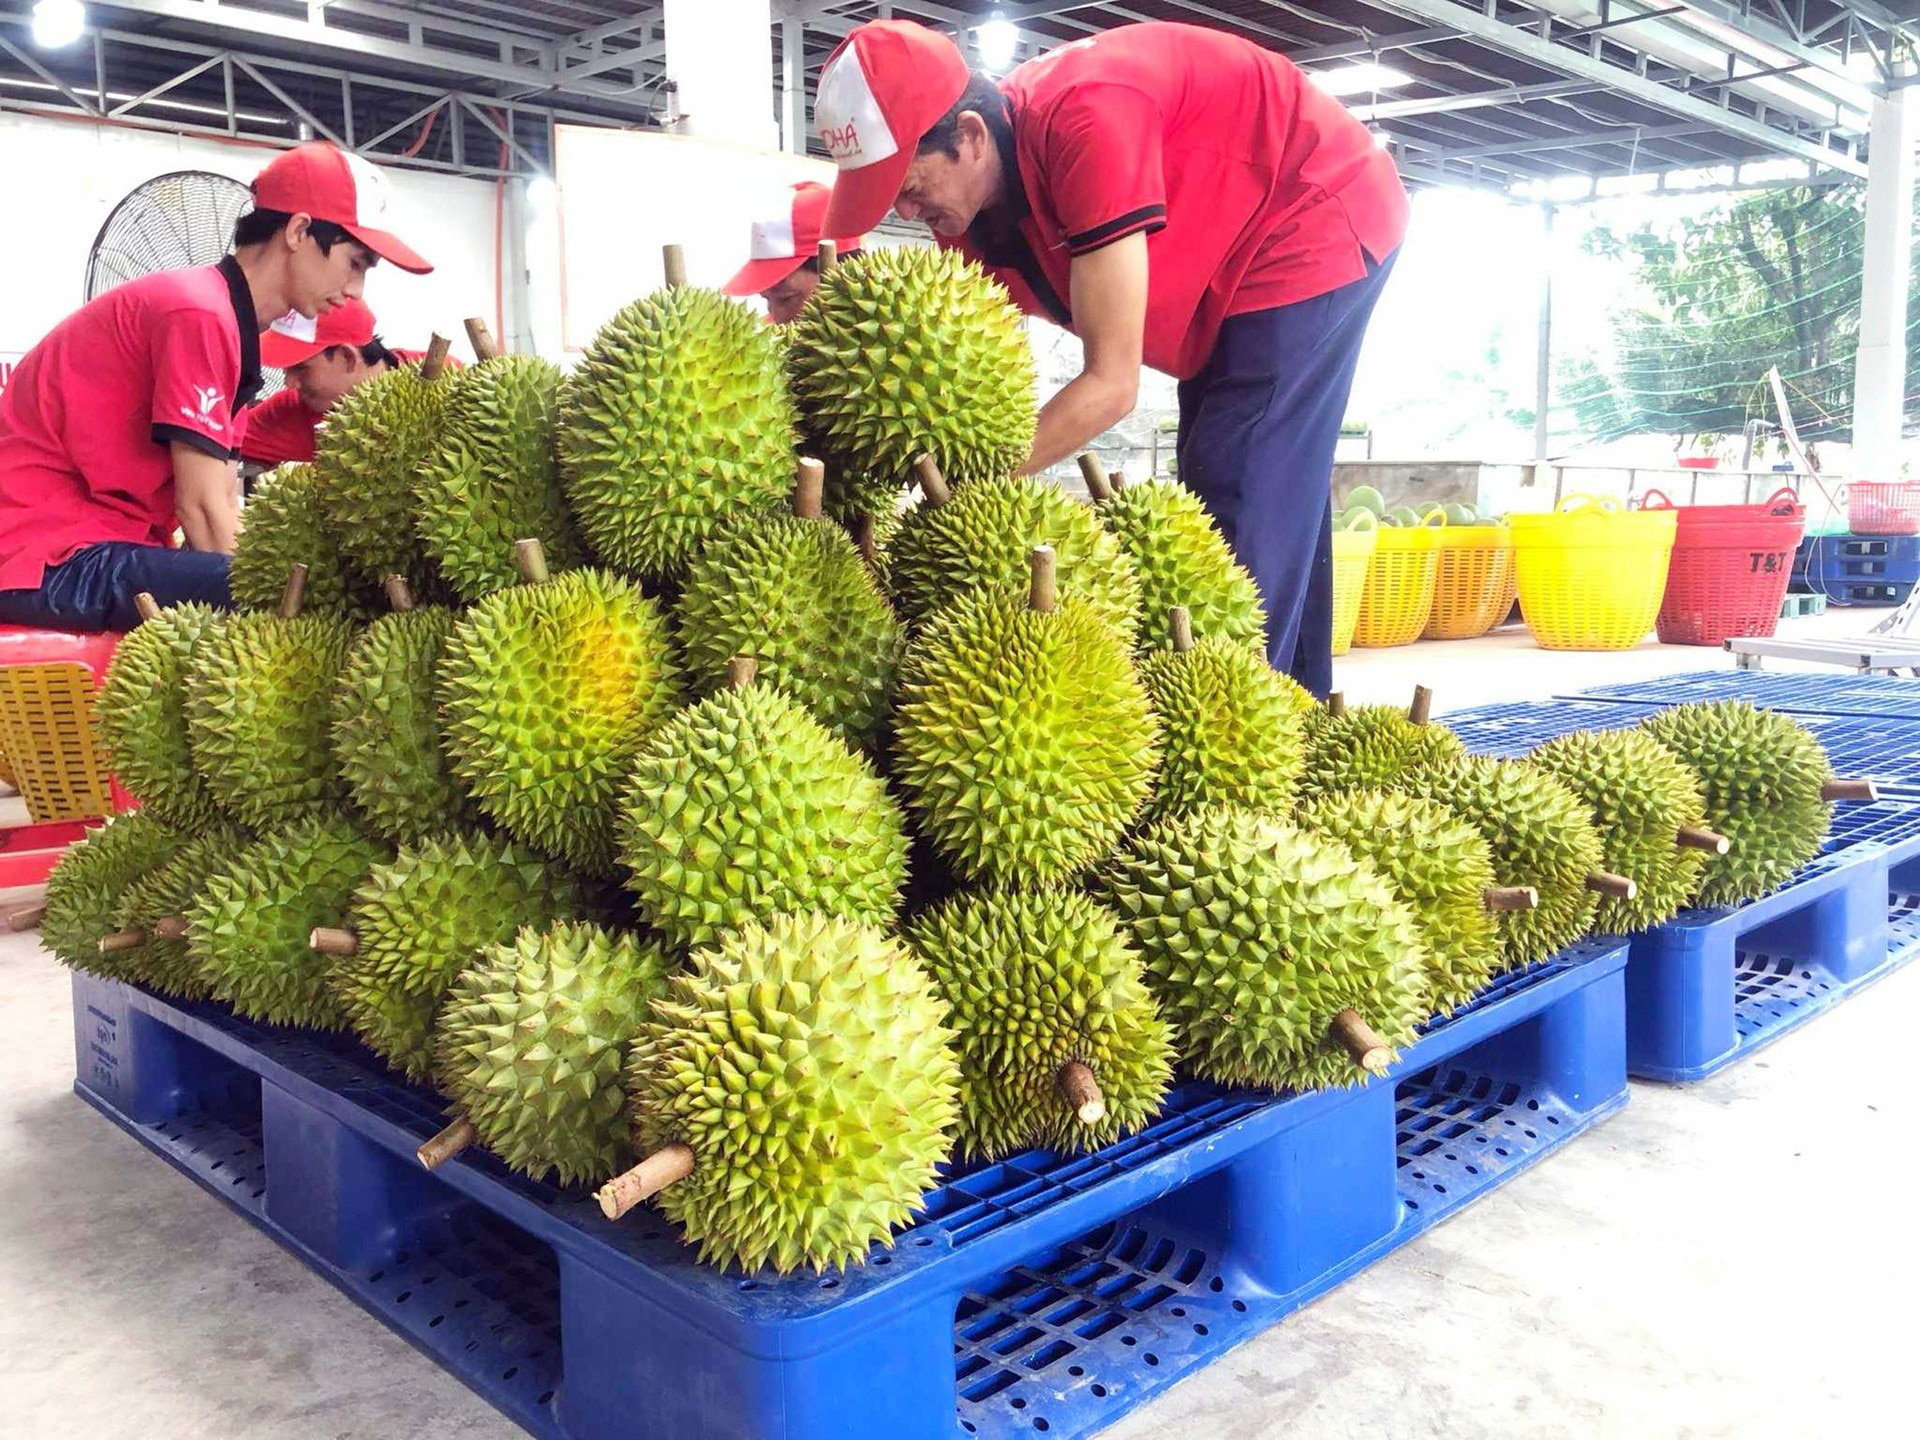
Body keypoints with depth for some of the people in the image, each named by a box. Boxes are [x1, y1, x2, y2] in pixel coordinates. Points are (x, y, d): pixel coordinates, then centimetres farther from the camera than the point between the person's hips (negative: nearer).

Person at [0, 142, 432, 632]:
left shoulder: (217, 315, 14)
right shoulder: (200, 314, -16)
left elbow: (224, 508, 11)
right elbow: (201, 509, -16)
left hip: (95, 542, 11)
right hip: (43, 555, -11)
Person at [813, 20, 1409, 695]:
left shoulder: (1083, 119, -37)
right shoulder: (968, 217, -11)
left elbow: (1112, 382, -36)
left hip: (1321, 220, -9)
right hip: (1224, 270, 9)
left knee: (1240, 503, -16)